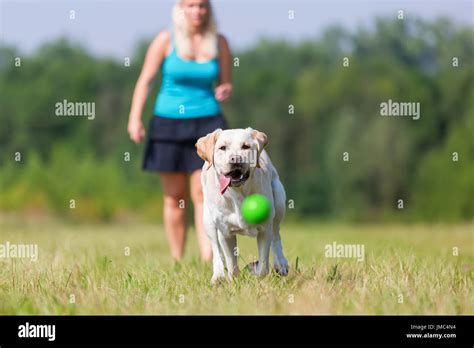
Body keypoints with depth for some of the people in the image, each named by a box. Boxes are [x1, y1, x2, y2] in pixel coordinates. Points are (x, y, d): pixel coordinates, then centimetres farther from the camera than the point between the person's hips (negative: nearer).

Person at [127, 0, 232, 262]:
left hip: (207, 123, 0)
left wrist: (225, 92, -13)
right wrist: (135, 118, -13)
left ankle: (208, 262, -18)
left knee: (203, 194, -11)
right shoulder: (166, 40, -3)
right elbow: (145, 80, -3)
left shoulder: (219, 42, 3)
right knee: (174, 198, 4)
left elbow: (225, 84, 11)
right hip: (169, 122, 0)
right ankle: (177, 263, 13)